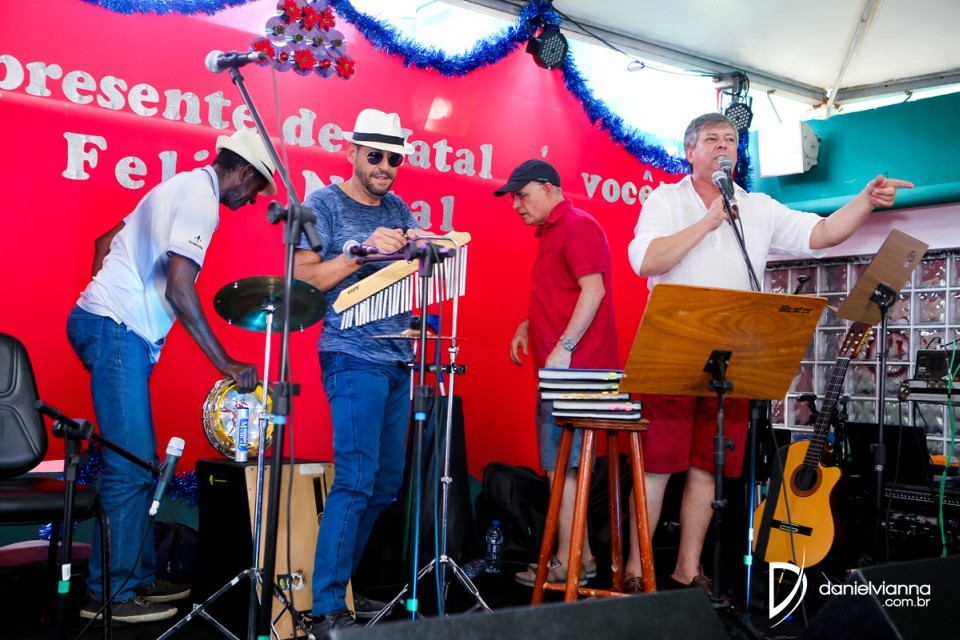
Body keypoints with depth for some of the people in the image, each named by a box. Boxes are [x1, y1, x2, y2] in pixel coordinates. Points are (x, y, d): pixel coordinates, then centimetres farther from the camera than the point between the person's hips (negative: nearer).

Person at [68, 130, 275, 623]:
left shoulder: (182, 187, 18)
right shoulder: (201, 199, -12)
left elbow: (105, 242, 25)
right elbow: (178, 290, -21)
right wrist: (226, 365, -18)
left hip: (109, 327, 10)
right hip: (118, 331, -10)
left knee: (138, 463, 13)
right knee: (131, 468, -7)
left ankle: (137, 577, 21)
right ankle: (110, 594, 1)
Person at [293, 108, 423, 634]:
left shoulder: (398, 209, 17)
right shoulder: (324, 205, -1)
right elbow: (303, 277, -9)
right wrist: (364, 251, -17)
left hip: (397, 359, 7)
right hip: (353, 357, -7)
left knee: (386, 484, 9)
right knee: (356, 480, -13)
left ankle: (339, 584, 22)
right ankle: (327, 609, -6)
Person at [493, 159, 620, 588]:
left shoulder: (577, 226, -8)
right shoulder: (551, 231, 22)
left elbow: (593, 290, -18)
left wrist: (564, 347, -22)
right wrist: (529, 325, 15)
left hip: (573, 366, -10)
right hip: (562, 369, 10)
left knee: (561, 464, -8)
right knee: (560, 463, 11)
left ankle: (568, 561, -1)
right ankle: (579, 555, 18)